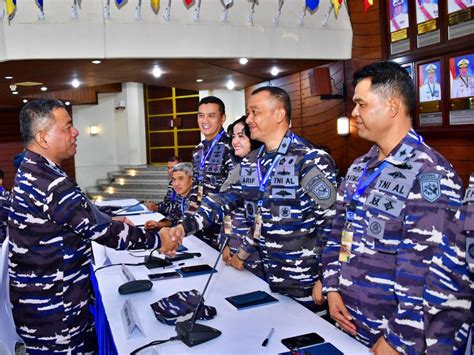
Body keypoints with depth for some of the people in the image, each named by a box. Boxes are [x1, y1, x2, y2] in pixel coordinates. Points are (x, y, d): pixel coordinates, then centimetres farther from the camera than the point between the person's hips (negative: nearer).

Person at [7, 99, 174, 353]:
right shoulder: (48, 183, -27)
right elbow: (100, 230, -23)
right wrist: (158, 241, -13)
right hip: (51, 309, -9)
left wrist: (108, 222, 14)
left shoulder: (31, 171, 7)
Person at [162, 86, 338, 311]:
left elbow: (330, 221, -15)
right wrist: (184, 227, -12)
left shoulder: (312, 161, -15)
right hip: (263, 277, 6)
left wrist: (324, 279, -14)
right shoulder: (249, 164, 7)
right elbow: (224, 199, 3)